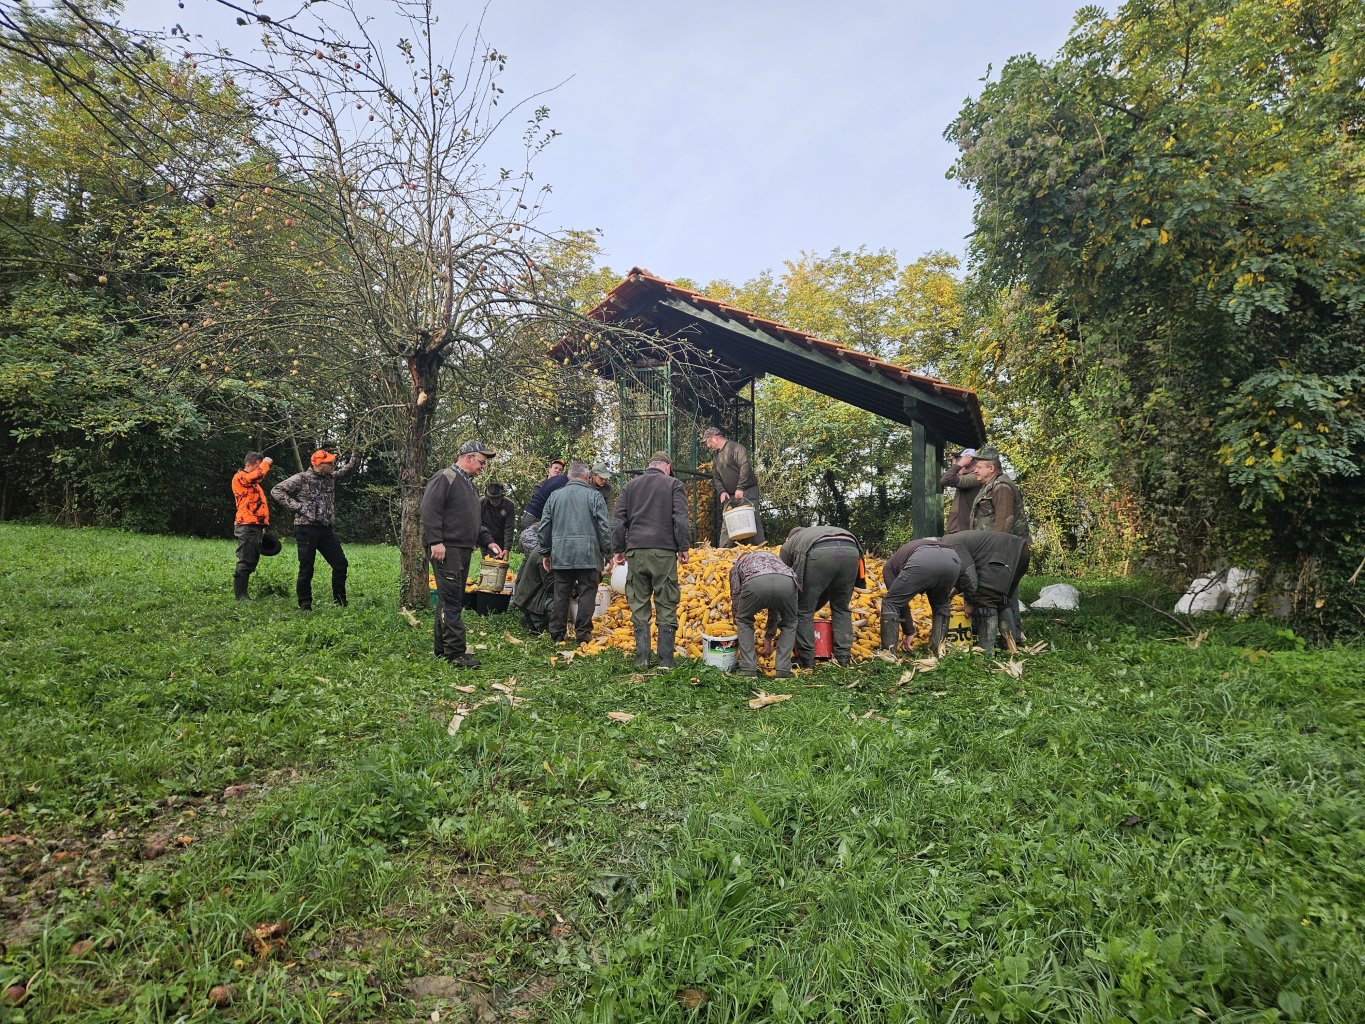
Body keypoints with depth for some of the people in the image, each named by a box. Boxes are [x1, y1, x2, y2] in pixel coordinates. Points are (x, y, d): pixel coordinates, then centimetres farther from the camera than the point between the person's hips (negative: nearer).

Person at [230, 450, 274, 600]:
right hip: (246, 526, -10)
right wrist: (266, 463, -8)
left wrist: (262, 526, 26)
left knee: (252, 561, 11)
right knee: (245, 561, -9)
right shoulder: (239, 477, -5)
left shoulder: (254, 483, 24)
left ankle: (243, 593, 16)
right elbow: (258, 475, -26)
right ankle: (240, 595, -6)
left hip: (256, 526, 10)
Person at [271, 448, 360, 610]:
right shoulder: (301, 478, -7)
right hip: (306, 529, -6)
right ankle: (305, 605, 11)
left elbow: (350, 468, 15)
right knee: (306, 569, 0)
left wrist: (356, 452, -2)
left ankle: (340, 602, 17)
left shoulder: (332, 478, 11)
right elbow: (276, 490, -9)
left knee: (341, 564, 5)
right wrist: (297, 506, -15)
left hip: (326, 530, 6)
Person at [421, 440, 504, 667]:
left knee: (452, 600, 13)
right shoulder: (445, 478, -8)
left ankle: (443, 647, 21)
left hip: (463, 550, 10)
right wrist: (435, 542, -22)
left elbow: (475, 521, 28)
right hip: (445, 550, -10)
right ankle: (456, 652, -8)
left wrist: (488, 542, 16)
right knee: (451, 601, -10)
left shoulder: (468, 484, 23)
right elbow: (429, 510, -17)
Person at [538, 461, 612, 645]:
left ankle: (556, 634, 14)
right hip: (588, 554, -3)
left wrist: (545, 553, 20)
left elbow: (544, 526, 13)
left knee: (561, 595, 9)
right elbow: (604, 527, -4)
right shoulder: (594, 496, 0)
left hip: (561, 555, 4)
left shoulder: (555, 496, 11)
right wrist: (607, 554, 2)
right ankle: (583, 635, 3)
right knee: (587, 594, 3)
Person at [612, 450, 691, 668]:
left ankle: (642, 658, 6)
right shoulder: (673, 485, 6)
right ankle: (666, 660, 2)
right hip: (664, 552, -3)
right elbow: (681, 519, -2)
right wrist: (684, 547, 3)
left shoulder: (630, 486, 16)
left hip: (635, 552, 3)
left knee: (639, 606, 7)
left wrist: (619, 549, 17)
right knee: (666, 607, 2)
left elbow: (618, 521, 12)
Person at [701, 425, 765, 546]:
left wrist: (740, 488, -22)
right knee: (726, 523, 2)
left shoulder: (735, 447, -6)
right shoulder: (716, 457, 20)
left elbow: (745, 466, -17)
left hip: (747, 492, -7)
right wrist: (721, 491, -4)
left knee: (753, 520, -9)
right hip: (729, 496, 7)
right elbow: (715, 477, 16)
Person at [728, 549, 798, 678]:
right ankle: (783, 670, 21)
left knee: (744, 621, 27)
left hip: (755, 583, -2)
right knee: (789, 624, 30)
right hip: (787, 582, 2)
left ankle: (748, 668, 20)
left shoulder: (736, 566, 38)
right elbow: (774, 608, 48)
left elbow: (736, 598, 36)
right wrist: (769, 637, 57)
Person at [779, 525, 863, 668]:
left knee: (803, 611, 12)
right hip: (851, 550, 4)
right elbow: (829, 589, 44)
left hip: (820, 554, -4)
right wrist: (814, 607, 52)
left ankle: (806, 661, 13)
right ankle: (844, 658, 21)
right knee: (841, 608, 22)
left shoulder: (788, 545, 34)